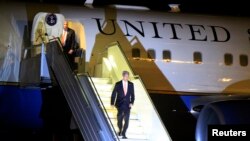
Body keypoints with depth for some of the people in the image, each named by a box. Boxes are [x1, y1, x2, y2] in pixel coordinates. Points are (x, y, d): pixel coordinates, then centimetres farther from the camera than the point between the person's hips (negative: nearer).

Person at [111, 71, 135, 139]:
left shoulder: (131, 84, 5)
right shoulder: (118, 84, -1)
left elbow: (132, 95, 8)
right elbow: (113, 94, 1)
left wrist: (132, 103, -7)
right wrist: (112, 103, -8)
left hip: (127, 105, 1)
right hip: (120, 104, -1)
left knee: (126, 119, -10)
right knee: (120, 118, -4)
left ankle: (123, 134, -2)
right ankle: (120, 130, 24)